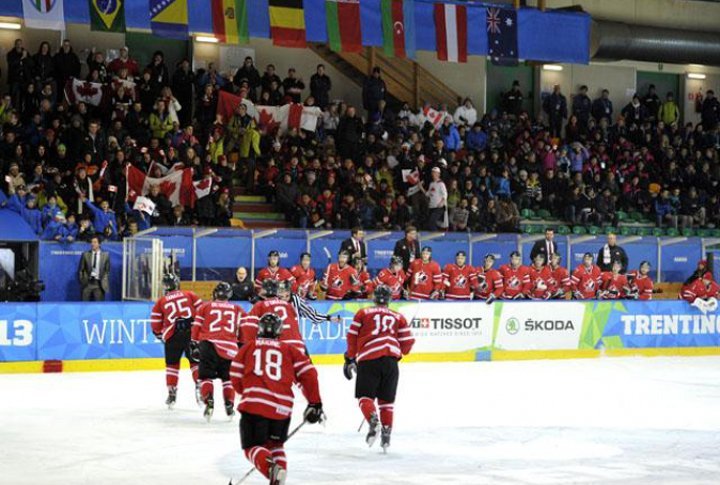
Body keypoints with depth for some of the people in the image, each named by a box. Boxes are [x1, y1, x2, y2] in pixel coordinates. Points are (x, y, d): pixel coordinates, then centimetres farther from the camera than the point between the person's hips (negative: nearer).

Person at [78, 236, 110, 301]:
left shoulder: (105, 255, 5)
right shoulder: (85, 255, 4)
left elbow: (107, 271, 8)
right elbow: (80, 270, 8)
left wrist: (104, 281, 0)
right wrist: (81, 280, 1)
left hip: (99, 284, -1)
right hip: (87, 283, 1)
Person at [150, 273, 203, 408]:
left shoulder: (160, 302, 14)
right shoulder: (190, 295, 13)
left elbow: (156, 325, 12)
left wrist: (162, 336, 29)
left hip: (173, 335, 0)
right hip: (192, 332, 0)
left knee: (172, 364, 15)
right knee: (195, 361, 12)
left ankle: (172, 393, 12)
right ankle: (199, 387, -3)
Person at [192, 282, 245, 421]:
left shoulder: (205, 307, 10)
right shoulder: (238, 310, 13)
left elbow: (196, 327, 7)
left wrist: (194, 345, 15)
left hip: (208, 345, -1)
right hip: (229, 349, 1)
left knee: (206, 376, 6)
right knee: (228, 377, 17)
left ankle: (209, 402, -14)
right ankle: (229, 406, 12)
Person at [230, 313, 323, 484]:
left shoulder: (249, 347, 14)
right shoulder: (289, 349, 15)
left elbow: (235, 376, 11)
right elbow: (308, 372, 6)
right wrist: (315, 403, 13)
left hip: (253, 405, -2)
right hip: (282, 408, 2)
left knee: (252, 446, 4)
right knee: (274, 444, 24)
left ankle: (270, 468, -26)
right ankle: (281, 469, -3)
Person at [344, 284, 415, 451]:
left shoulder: (363, 314, 14)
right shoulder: (398, 317, 17)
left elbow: (352, 337, 10)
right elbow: (407, 343, 13)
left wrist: (350, 359, 20)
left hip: (368, 359, -2)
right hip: (391, 359, 2)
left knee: (364, 395, 4)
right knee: (387, 399, 14)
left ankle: (373, 420, -22)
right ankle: (386, 433, 9)